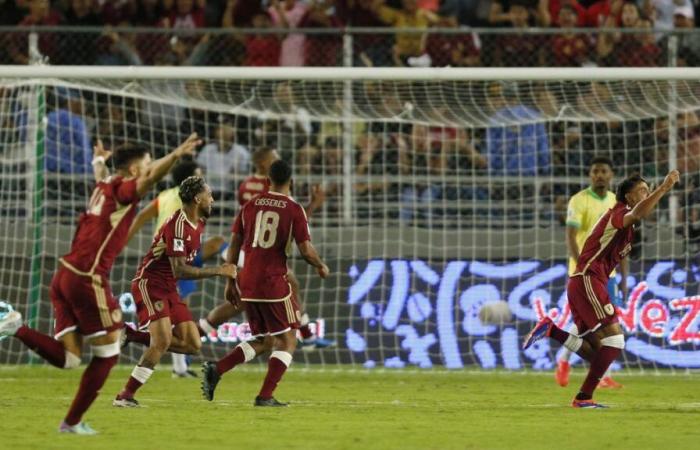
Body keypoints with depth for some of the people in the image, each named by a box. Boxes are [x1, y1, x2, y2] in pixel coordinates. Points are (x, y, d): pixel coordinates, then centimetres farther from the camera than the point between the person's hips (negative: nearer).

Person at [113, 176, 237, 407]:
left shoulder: (198, 224, 9)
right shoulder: (178, 225, -21)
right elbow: (179, 270, -26)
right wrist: (218, 271, -24)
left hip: (168, 289, 9)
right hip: (150, 284, -9)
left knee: (193, 345, 0)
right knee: (163, 341, -22)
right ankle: (126, 395, -18)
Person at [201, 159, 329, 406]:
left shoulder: (250, 205, 8)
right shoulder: (294, 210, -5)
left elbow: (234, 244, 9)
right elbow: (306, 250, -9)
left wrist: (230, 281, 16)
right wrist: (321, 266, 12)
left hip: (247, 283, 5)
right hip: (274, 282, -5)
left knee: (262, 341, 18)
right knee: (287, 340, 7)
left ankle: (216, 369, -1)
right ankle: (265, 396, -4)